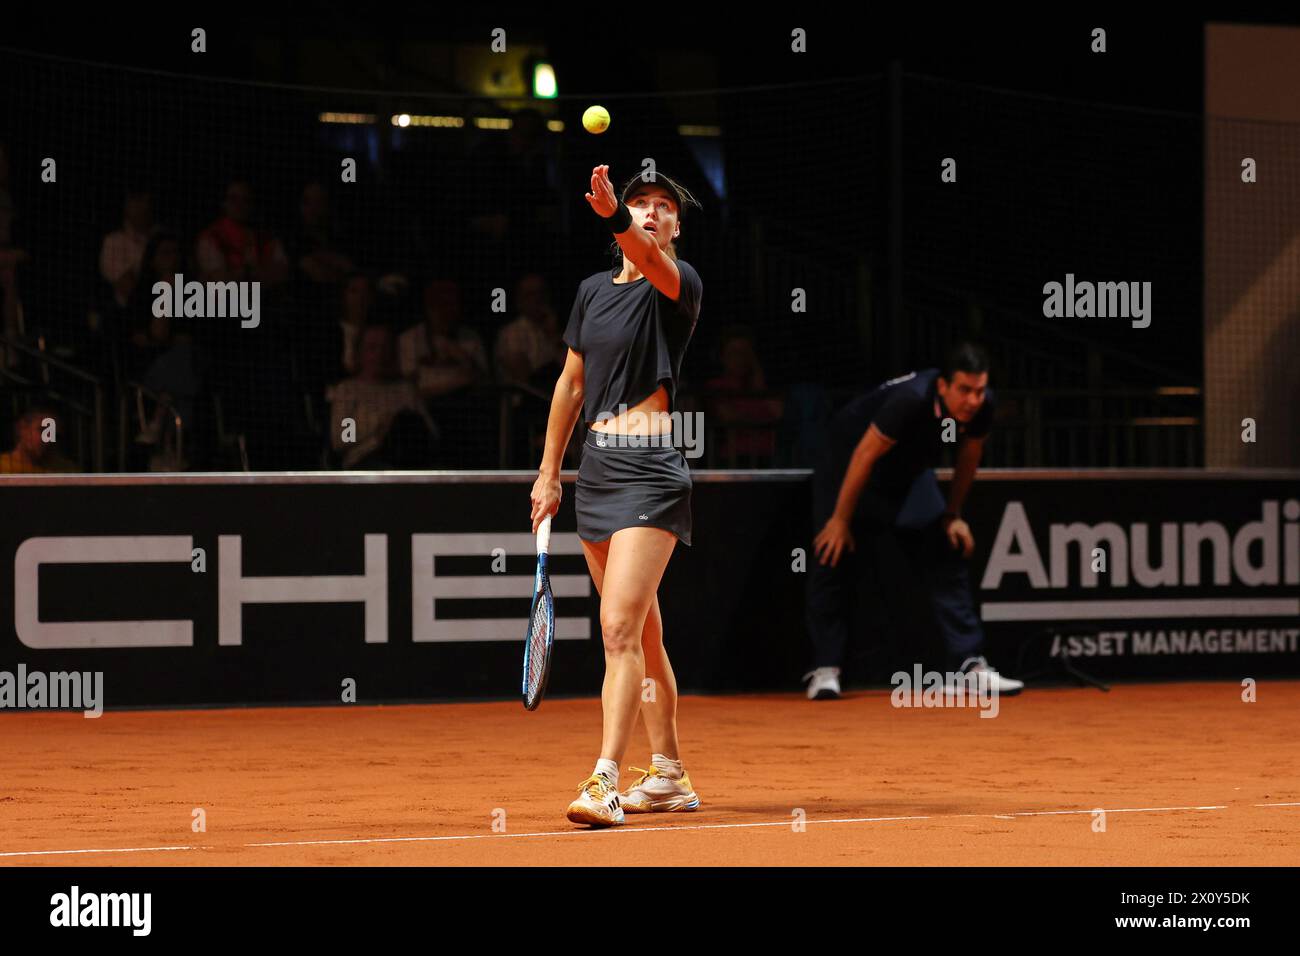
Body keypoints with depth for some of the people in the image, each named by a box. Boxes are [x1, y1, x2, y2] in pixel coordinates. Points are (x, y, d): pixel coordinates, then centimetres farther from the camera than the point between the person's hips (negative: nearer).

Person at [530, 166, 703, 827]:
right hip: (596, 468, 7)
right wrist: (548, 474, 19)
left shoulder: (678, 283, -6)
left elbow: (655, 265, -31)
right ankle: (668, 778, 23)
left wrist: (614, 217, -50)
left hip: (651, 470, -7)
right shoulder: (593, 290, 14)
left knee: (620, 628, -17)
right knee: (642, 634, 14)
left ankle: (604, 783, -21)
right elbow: (571, 383, 21)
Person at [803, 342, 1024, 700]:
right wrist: (841, 520, -23)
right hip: (848, 457, -5)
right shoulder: (912, 399, -40)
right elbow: (865, 456, -30)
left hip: (910, 474, 5)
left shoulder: (981, 406, -23)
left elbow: (969, 457, -2)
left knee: (947, 557, -4)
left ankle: (971, 664, -4)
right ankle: (825, 670, -4)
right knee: (833, 556, -10)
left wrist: (952, 516, 3)